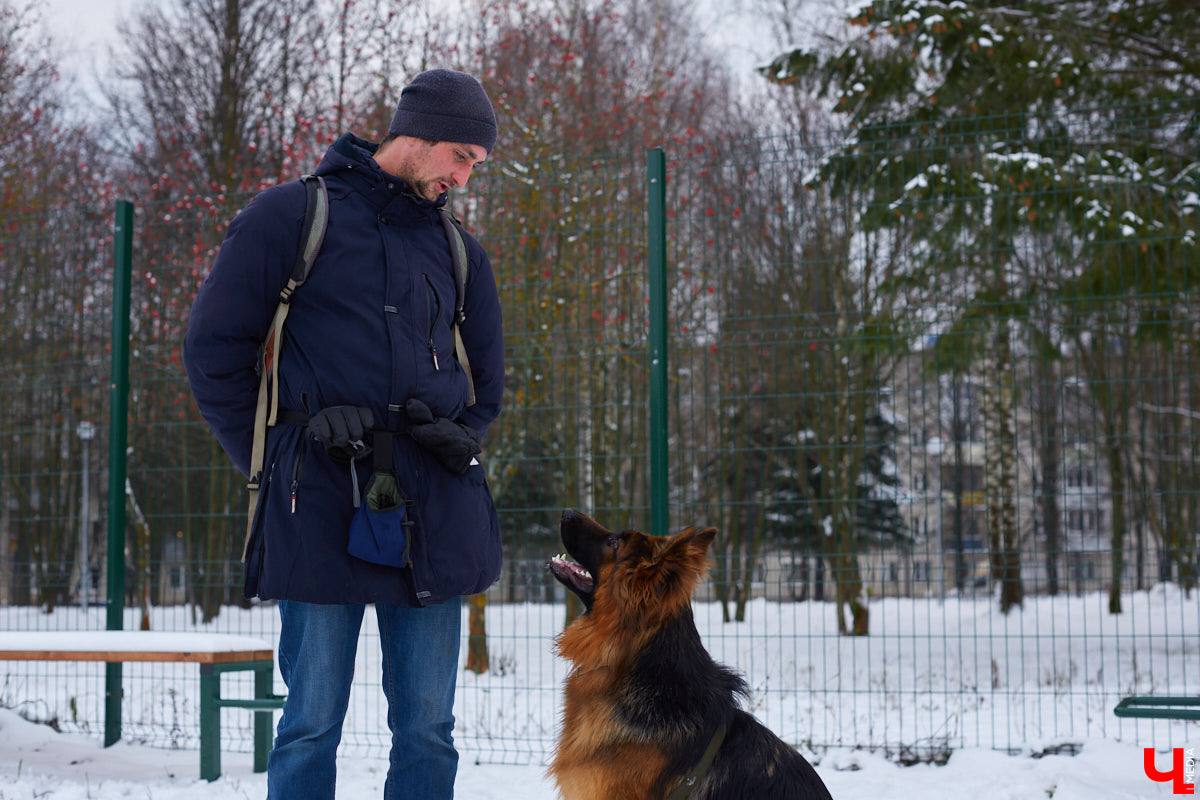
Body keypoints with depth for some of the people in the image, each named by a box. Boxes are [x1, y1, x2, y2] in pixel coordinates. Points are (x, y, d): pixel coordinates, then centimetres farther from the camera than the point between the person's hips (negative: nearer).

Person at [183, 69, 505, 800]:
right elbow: (214, 349, 3)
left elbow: (487, 378, 28)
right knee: (313, 725, -1)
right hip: (320, 506, -4)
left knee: (428, 727, 5)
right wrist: (273, 462, -1)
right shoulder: (291, 217, 3)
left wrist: (458, 440, 9)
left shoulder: (458, 249, 18)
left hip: (435, 512, 4)